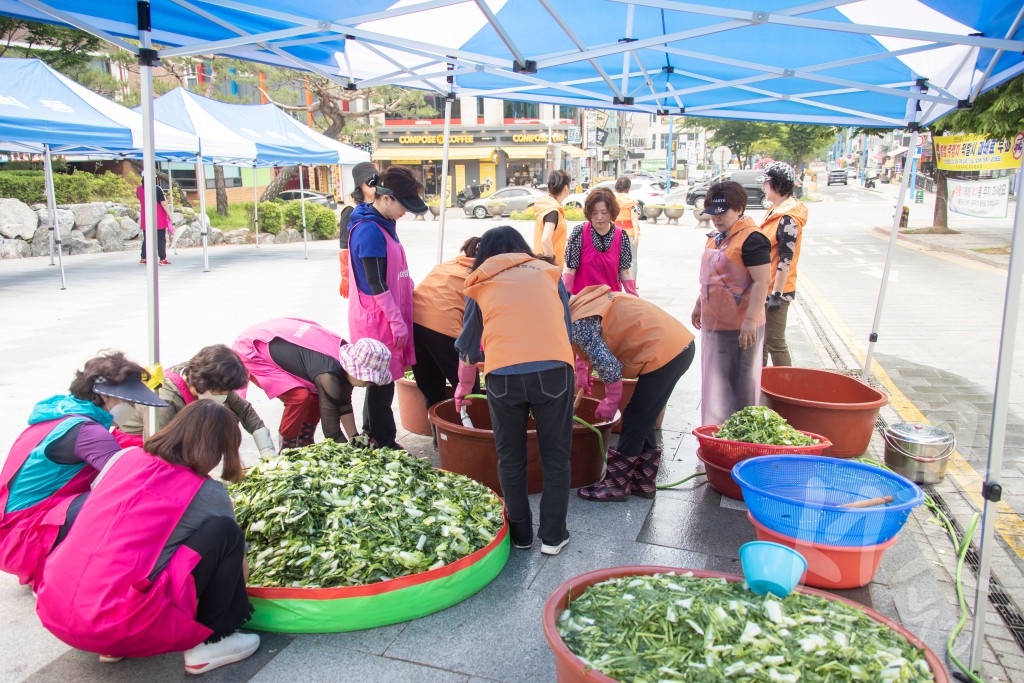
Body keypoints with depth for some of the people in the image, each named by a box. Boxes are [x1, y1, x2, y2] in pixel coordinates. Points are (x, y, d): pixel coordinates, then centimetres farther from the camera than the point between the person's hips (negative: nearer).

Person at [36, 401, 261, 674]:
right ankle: (209, 642, 8)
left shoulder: (124, 457, 10)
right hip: (121, 628, -6)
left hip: (52, 615, 6)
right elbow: (238, 568, 14)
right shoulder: (208, 494, -1)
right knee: (224, 533, -1)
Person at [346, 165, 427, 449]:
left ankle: (373, 437, 29)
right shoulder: (369, 231, -19)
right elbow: (375, 284, -20)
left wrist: (400, 317, 18)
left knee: (381, 381, 17)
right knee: (382, 382, 0)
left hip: (389, 317, 9)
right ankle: (384, 444, 11)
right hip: (377, 319, -9)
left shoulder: (384, 224, 10)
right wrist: (397, 321, -16)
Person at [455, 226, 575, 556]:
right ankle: (553, 535, 19)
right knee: (555, 456, 13)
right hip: (553, 368, 0)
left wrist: (464, 387, 41)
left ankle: (520, 532, 27)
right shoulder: (548, 273, 23)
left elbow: (468, 345, 25)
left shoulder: (481, 285, 21)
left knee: (510, 458, 16)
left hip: (502, 374, 0)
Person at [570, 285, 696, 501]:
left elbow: (608, 366, -17)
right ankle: (643, 482, 28)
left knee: (634, 421, 3)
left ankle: (616, 486, 16)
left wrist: (610, 401, -1)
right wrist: (581, 370, 34)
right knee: (643, 420, 18)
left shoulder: (579, 323, -14)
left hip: (664, 353, -10)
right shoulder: (582, 303, 15)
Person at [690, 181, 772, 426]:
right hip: (714, 322, 9)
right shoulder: (717, 236, 12)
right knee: (716, 381, 17)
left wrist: (750, 320, -25)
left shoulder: (751, 238, -16)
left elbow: (762, 281, -21)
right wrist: (699, 305, 25)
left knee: (740, 383, 1)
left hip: (739, 327, -9)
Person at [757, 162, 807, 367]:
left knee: (775, 342, -2)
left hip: (775, 290, -10)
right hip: (764, 288, 10)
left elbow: (786, 260, -22)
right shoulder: (776, 210, 11)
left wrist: (776, 294, -23)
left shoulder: (788, 219, -20)